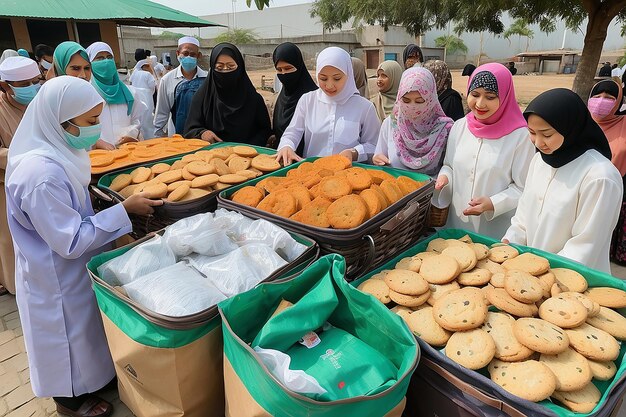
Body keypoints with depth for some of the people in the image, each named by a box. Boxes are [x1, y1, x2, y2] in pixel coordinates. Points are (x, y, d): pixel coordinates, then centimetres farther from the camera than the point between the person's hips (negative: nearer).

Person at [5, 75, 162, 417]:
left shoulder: (53, 154, -2)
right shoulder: (42, 174, -33)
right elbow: (72, 241, -29)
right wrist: (124, 210, -28)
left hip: (68, 270, 9)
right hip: (57, 279, -9)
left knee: (80, 334, 27)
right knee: (68, 339, 15)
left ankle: (83, 383, 50)